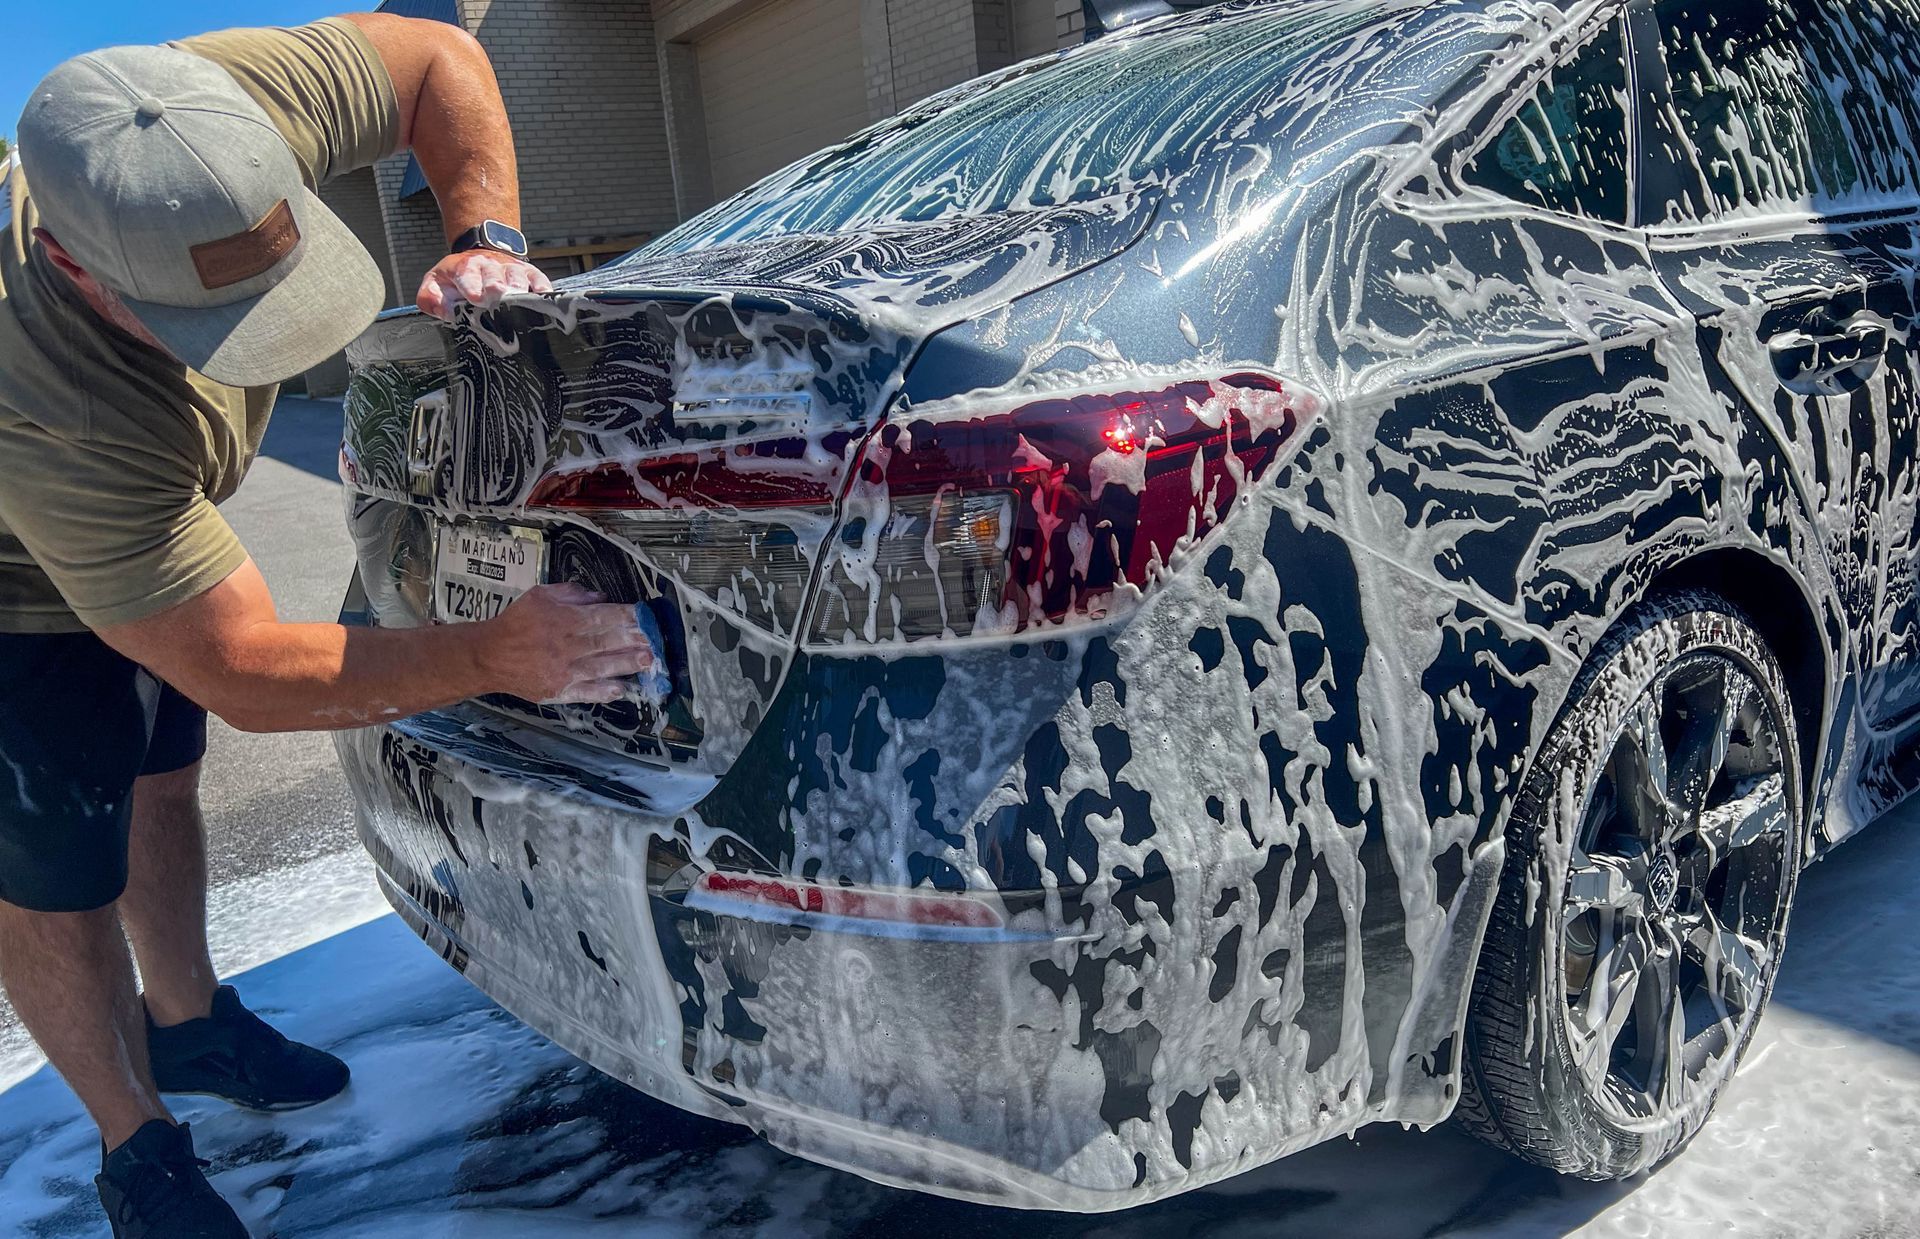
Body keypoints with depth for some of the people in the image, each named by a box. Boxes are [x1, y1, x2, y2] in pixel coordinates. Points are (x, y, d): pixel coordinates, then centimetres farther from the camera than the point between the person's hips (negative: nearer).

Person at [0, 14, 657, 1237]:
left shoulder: (224, 107, -33)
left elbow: (438, 56, -17)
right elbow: (242, 670, -39)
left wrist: (485, 240, -32)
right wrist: (494, 657, -43)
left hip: (130, 532, 7)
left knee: (161, 774, 19)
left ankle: (189, 1023, 42)